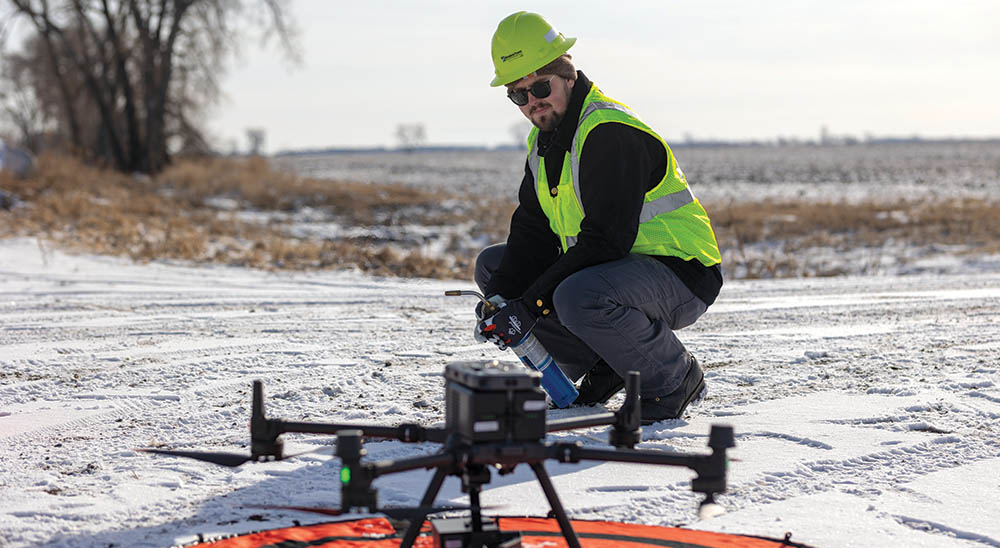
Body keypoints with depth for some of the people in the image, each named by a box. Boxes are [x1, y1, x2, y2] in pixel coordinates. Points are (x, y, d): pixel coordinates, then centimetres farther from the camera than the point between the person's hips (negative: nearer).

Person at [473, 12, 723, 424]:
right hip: (610, 269, 10)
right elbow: (533, 233, 6)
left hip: (679, 274, -10)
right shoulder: (543, 140, 9)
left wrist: (530, 305, -29)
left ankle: (673, 379, -11)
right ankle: (604, 367, 6)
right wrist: (502, 297, -13)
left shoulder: (609, 131, -22)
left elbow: (606, 241, -29)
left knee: (578, 297, -38)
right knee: (493, 265, 9)